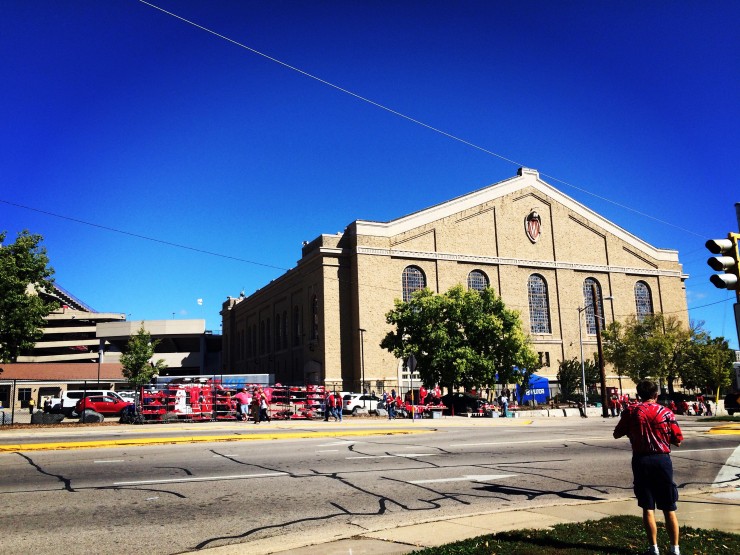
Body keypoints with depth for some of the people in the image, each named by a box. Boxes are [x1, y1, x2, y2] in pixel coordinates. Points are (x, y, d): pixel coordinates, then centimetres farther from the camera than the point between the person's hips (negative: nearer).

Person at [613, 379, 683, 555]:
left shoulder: (631, 412, -2)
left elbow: (617, 434, 4)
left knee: (648, 508, 7)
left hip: (641, 460, 0)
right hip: (662, 460, 0)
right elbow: (677, 441, 0)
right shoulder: (666, 413, -3)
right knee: (669, 509, 10)